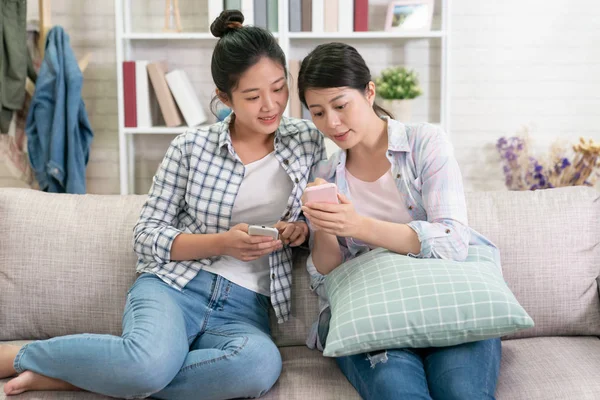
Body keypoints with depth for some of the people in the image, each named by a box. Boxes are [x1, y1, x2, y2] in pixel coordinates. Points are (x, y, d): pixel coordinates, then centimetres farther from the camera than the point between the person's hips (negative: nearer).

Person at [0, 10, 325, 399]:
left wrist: (303, 229, -2)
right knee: (152, 362, -38)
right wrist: (222, 243, -13)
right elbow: (147, 236, 3)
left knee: (262, 363, -36)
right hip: (174, 285, -2)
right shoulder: (192, 147, 2)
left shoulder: (308, 140, 8)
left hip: (244, 310, 3)